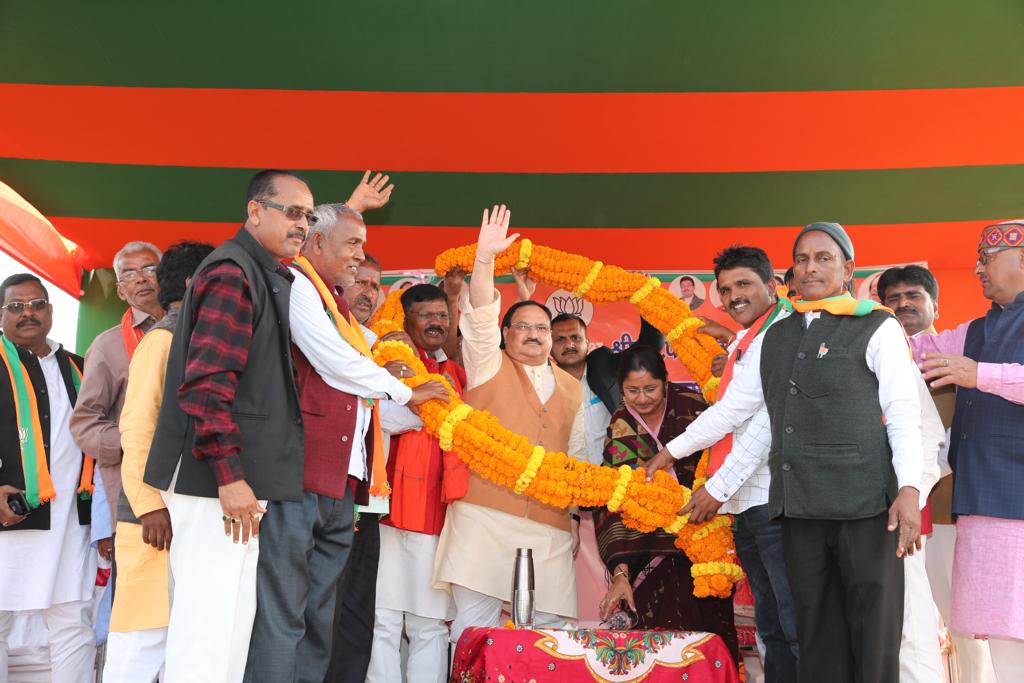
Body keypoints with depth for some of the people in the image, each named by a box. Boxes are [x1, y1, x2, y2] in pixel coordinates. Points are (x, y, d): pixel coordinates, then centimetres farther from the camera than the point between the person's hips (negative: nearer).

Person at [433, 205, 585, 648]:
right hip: (485, 516, -3)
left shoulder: (571, 389, 19)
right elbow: (479, 317, -8)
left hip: (550, 527, 4)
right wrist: (485, 258, -21)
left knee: (548, 630, 2)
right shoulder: (489, 366, 9)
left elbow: (576, 457, 21)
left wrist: (578, 519, 16)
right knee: (474, 626, -7)